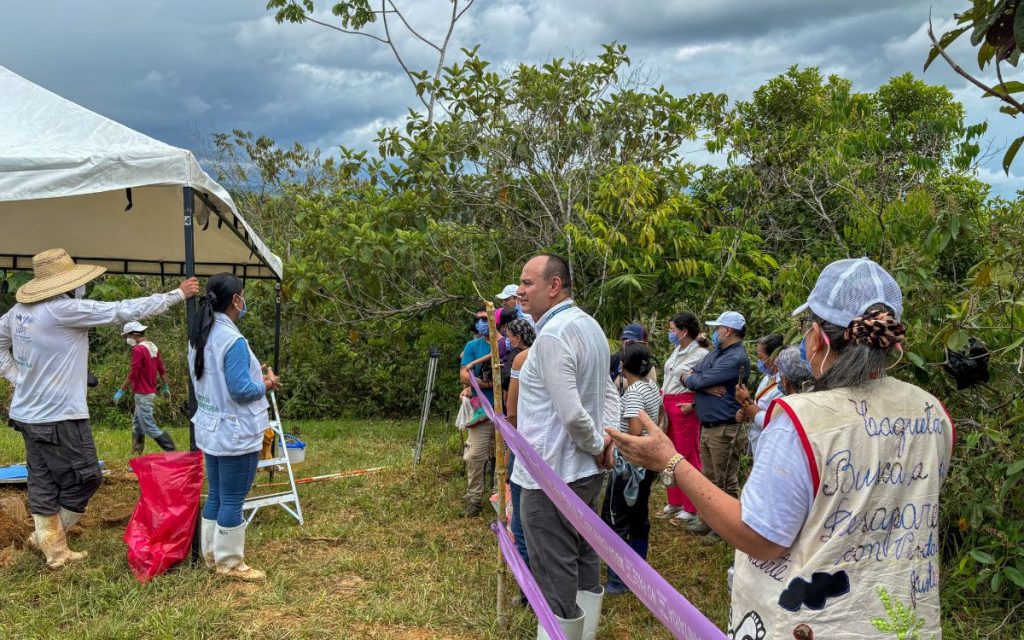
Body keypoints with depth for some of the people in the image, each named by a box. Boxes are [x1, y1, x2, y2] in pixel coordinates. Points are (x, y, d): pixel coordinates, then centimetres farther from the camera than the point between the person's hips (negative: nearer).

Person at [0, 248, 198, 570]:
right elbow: (125, 311, -17)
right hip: (59, 417, -9)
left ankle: (54, 548, 23)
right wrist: (178, 294, -10)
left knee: (43, 482, 14)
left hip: (28, 412, 9)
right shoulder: (64, 310, -20)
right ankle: (46, 538, 16)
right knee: (83, 478, 5)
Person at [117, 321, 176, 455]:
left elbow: (132, 374, -20)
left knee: (149, 427, -6)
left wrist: (120, 391, -12)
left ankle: (172, 450, -8)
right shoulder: (153, 347, 9)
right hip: (150, 392, 10)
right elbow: (161, 369, 14)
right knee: (137, 423, 17)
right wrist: (165, 387, 22)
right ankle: (137, 454, 22)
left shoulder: (138, 350, -18)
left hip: (143, 394, -10)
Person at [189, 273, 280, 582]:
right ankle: (229, 563, 12)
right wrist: (266, 383, -6)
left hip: (211, 430, 9)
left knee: (215, 496, 18)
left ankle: (212, 554, 28)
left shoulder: (199, 336, 7)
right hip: (235, 434, -9)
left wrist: (254, 375, 13)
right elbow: (241, 390, -23)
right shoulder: (232, 340, -22)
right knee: (232, 501, 2)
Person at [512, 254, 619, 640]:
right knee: (584, 563, 19)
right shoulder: (589, 324, 10)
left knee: (555, 579, 1)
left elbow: (570, 413, -25)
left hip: (552, 474, -9)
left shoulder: (552, 334, -20)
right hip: (587, 470, 10)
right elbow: (609, 393, 16)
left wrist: (595, 444, -9)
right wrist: (607, 437, 2)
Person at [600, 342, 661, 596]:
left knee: (615, 521, -1)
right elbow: (660, 416, 21)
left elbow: (635, 432, -28)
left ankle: (617, 582, 3)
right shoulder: (653, 386, 6)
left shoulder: (633, 392, -21)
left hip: (629, 464, -9)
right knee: (640, 516, 18)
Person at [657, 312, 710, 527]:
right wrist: (661, 397, 12)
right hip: (667, 406, 8)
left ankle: (690, 510, 10)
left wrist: (694, 405, -19)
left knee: (688, 457, 0)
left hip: (685, 408, -8)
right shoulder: (677, 350, 12)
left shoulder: (701, 354, -14)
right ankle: (674, 503, 27)